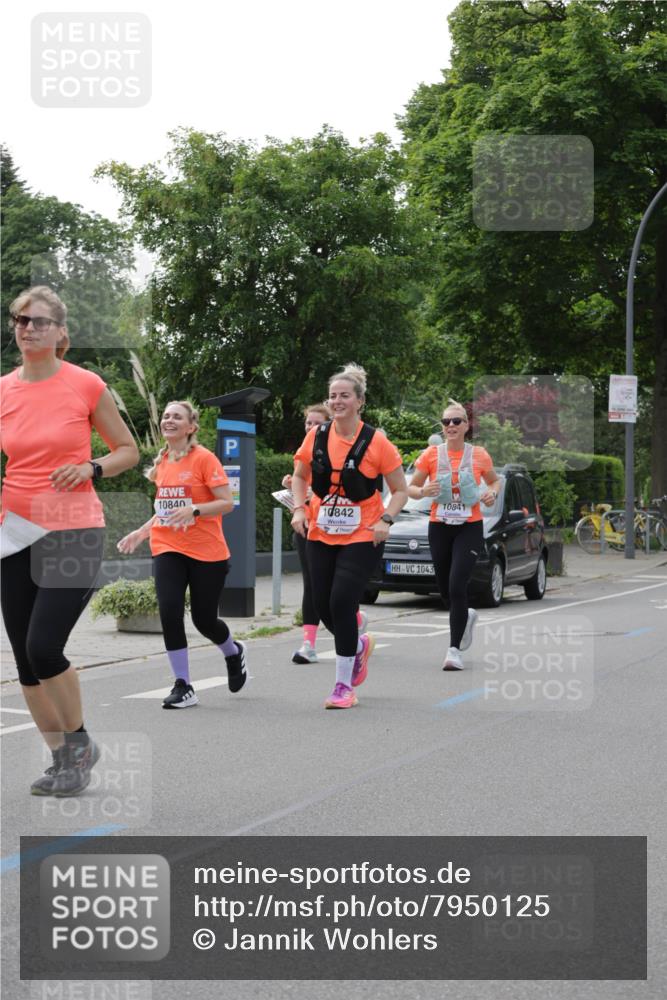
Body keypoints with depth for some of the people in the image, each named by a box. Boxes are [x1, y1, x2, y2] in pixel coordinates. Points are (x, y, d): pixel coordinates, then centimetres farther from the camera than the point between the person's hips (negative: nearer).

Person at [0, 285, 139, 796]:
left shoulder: (86, 385, -5)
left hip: (74, 532, -4)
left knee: (44, 647, -15)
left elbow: (129, 451, 5)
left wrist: (91, 468, -12)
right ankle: (63, 758, 23)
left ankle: (81, 743, 9)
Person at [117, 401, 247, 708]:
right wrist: (142, 532, 12)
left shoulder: (204, 458, -9)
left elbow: (227, 502, -13)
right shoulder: (162, 462, 9)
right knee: (169, 613, -12)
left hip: (206, 552, -4)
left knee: (204, 619, 5)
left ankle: (234, 653, 40)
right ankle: (182, 686, -3)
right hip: (168, 550, 4)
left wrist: (194, 510, -27)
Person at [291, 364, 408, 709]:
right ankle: (359, 644, 39)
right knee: (323, 606, 6)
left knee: (342, 603, -15)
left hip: (361, 538, -4)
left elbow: (400, 490, -1)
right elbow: (300, 476, 16)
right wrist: (299, 508, -1)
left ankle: (344, 686, -3)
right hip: (320, 536, 4)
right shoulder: (316, 437, 0)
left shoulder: (376, 443, -9)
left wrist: (385, 519, -16)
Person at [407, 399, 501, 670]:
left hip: (470, 528, -2)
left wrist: (491, 492, -5)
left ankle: (454, 650, -10)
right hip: (439, 527, 2)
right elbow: (411, 488, 5)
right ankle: (467, 616, 45)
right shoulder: (431, 455, 0)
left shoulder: (479, 455, 1)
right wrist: (423, 491, -17)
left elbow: (494, 480, 18)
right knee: (445, 591, 10)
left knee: (457, 586, -16)